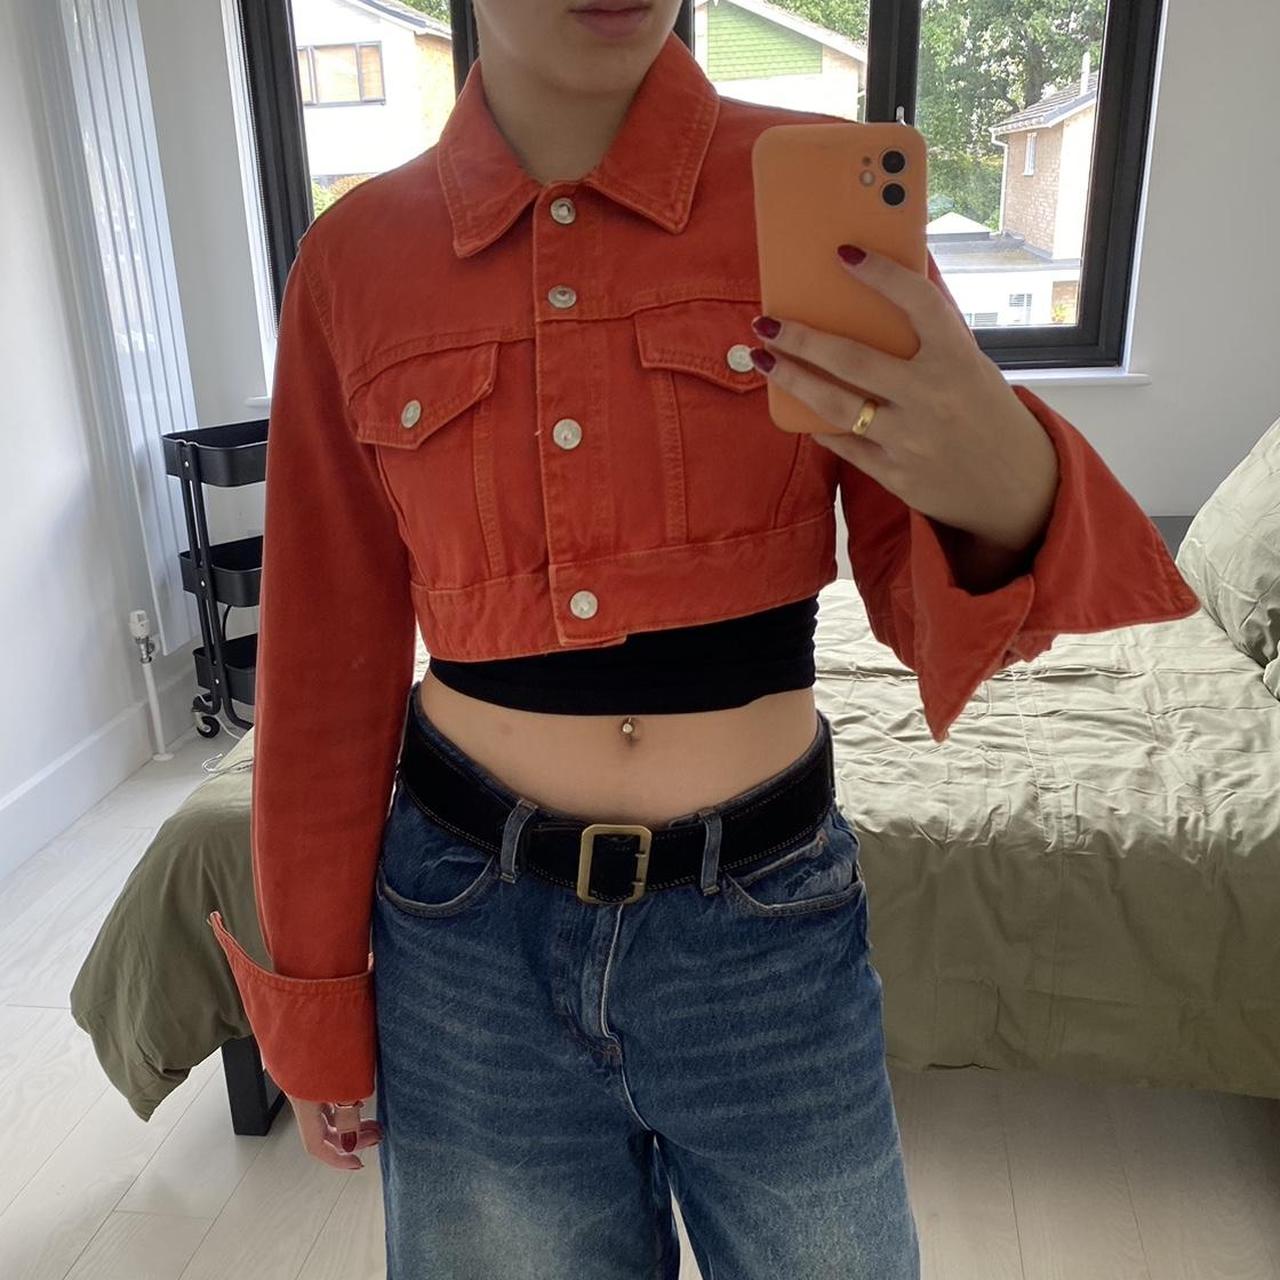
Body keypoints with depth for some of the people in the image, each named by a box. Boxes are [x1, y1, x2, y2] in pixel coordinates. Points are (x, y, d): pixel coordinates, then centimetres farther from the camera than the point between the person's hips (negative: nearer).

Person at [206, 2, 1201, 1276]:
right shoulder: (354, 258, -4)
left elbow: (925, 615, -4)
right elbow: (330, 660, 2)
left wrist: (1009, 494, -28)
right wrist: (316, 1005, 9)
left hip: (769, 926, 0)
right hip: (470, 932, 1)